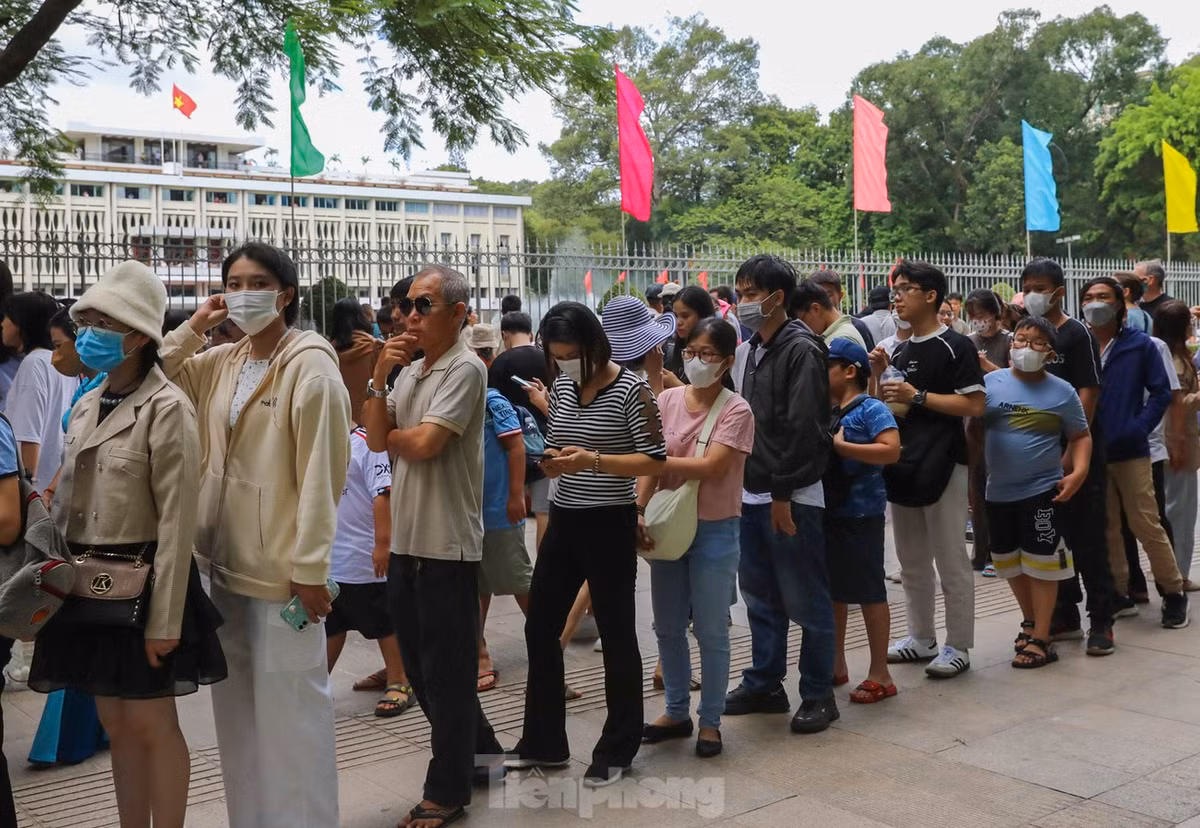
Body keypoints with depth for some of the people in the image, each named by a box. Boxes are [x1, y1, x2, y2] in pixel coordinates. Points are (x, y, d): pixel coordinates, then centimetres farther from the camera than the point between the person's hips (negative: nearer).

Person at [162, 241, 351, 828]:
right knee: (236, 703, 17)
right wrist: (192, 329, 2)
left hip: (281, 566, -7)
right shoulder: (218, 364, 9)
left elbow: (320, 474, -15)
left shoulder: (309, 366, -12)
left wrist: (310, 569, -17)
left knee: (289, 705, 0)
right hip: (225, 560, 7)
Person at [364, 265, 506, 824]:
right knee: (419, 663, 17)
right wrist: (379, 377, -5)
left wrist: (391, 434, -1)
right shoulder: (410, 370, 12)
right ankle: (479, 751, 34)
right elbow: (376, 439, 5)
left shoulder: (464, 369, -12)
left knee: (447, 668, 3)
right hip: (406, 540, 8)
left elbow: (424, 443, -21)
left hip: (447, 544, -8)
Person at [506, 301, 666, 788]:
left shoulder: (631, 389, -12)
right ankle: (544, 743, 24)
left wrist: (593, 460, -25)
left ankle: (617, 750, 19)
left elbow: (654, 460, -14)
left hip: (609, 524, -7)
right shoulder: (561, 387, 7)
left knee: (615, 633, 4)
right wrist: (552, 460, -5)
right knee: (540, 628, 10)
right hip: (563, 521, 7)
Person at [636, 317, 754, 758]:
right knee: (667, 627, 14)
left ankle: (710, 721, 19)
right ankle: (676, 712, 30)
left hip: (714, 531, -4)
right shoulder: (667, 400, 1)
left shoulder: (735, 411, -11)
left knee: (711, 632, 4)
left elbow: (709, 467, -20)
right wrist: (639, 510, -14)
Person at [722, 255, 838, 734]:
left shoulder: (801, 350, -12)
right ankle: (764, 685, 29)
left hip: (791, 498, -8)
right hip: (752, 495, 9)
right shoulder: (747, 350, 13)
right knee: (760, 597, 17)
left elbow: (803, 428, -18)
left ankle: (818, 695, 12)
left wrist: (782, 492, -18)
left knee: (806, 601, 1)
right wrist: (746, 485, 11)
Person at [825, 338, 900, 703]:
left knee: (869, 592, -1)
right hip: (828, 511, 8)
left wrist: (840, 445, -22)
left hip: (860, 513, -8)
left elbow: (891, 450, -22)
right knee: (833, 590, 15)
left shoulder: (871, 409, -10)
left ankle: (880, 675, 8)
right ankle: (836, 665, 28)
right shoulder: (825, 410, 11)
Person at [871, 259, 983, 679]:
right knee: (911, 561, 14)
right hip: (904, 464, 8)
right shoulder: (901, 350, 15)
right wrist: (880, 376, 2)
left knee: (950, 560, -1)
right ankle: (921, 638, 25)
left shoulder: (955, 346, -8)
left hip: (941, 465, -8)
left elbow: (974, 405, -15)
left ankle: (958, 646, 7)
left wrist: (918, 396, -18)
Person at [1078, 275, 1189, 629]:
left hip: (1130, 452, -3)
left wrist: (1138, 429, -10)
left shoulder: (1139, 345, -1)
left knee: (1146, 525, -1)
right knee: (1106, 529, 11)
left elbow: (1161, 392, -2)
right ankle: (1118, 592, 22)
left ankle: (1173, 592, 14)